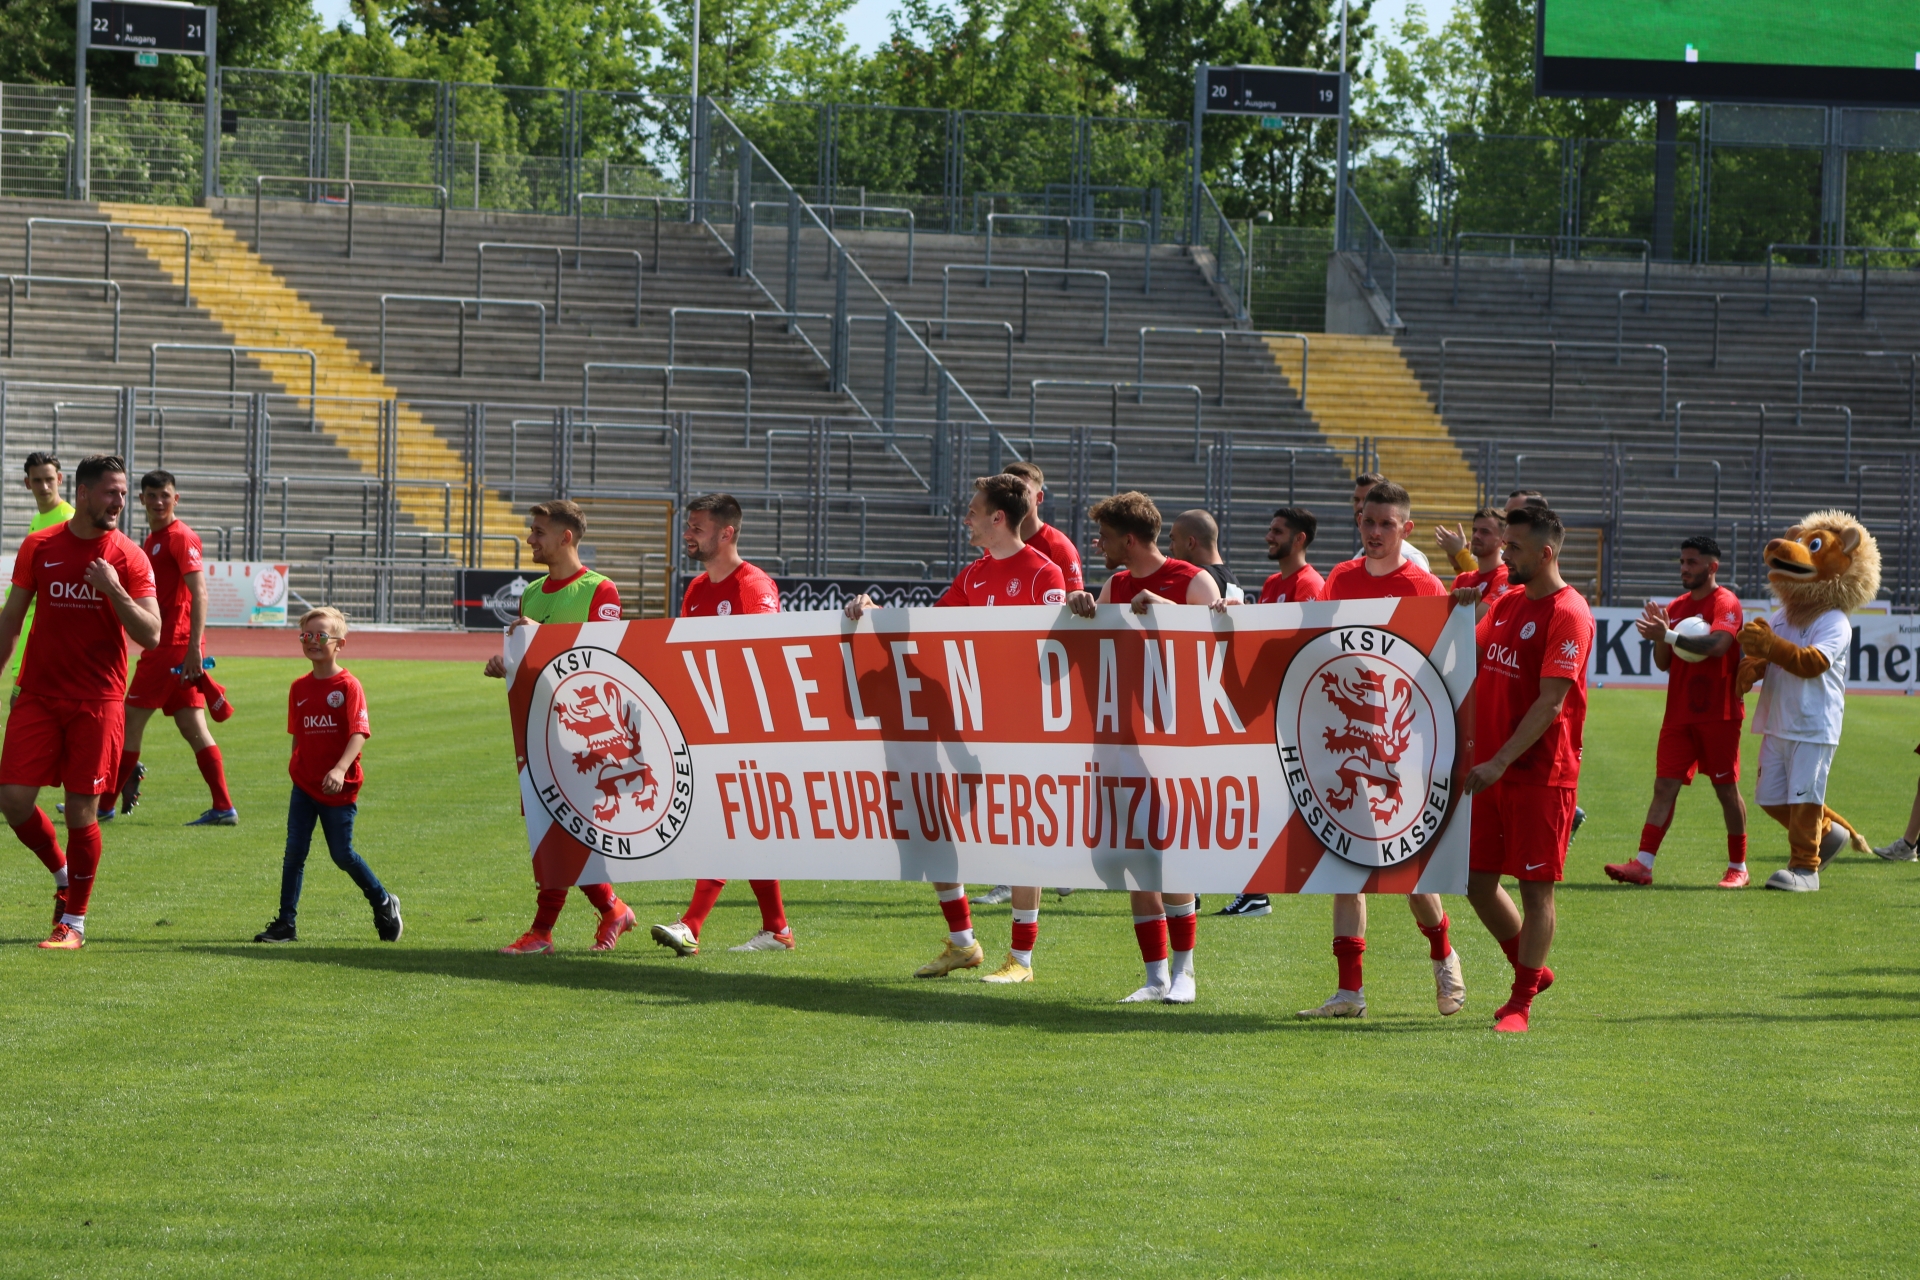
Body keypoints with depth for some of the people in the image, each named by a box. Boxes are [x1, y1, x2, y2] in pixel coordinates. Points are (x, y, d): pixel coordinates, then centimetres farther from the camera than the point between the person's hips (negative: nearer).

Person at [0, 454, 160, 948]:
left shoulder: (129, 558, -1)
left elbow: (150, 635, -6)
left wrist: (115, 590, -20)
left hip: (98, 701, -2)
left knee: (82, 811, -2)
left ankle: (74, 922, 10)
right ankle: (63, 875, 22)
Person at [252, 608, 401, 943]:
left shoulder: (348, 686, -11)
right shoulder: (300, 688, 7)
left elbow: (359, 733, -21)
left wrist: (340, 769, -34)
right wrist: (295, 768, 15)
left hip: (338, 789, -5)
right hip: (304, 785, 5)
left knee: (342, 854, 3)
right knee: (294, 853, -2)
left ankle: (383, 904, 25)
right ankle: (286, 924, 1)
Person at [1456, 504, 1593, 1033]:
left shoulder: (1567, 614, -13)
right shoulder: (1504, 602, 12)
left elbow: (1551, 701, -19)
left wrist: (1501, 761, -23)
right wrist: (1462, 611, 2)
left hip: (1541, 773, -8)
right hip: (1489, 768, 8)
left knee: (1536, 886, -1)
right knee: (1477, 880, 9)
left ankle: (1522, 1000, 6)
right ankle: (1531, 971, 28)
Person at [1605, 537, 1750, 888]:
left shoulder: (1725, 603, -8)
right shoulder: (1676, 607, 13)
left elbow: (1719, 644, -27)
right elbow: (1663, 663, 13)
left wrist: (1669, 636, -31)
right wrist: (1659, 637, -8)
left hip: (1718, 714, -6)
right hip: (1679, 714, 6)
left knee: (1726, 789, 2)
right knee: (1665, 786, -3)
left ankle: (1738, 867, 13)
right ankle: (1643, 865, -10)